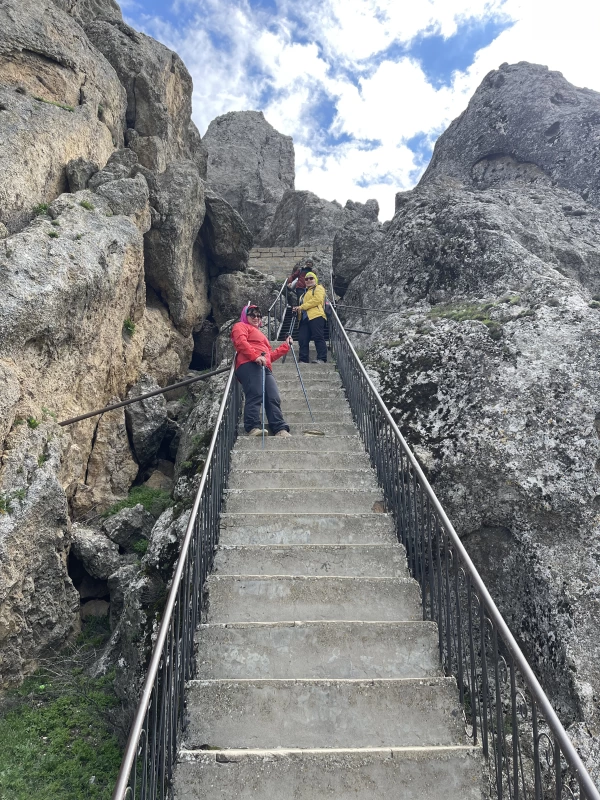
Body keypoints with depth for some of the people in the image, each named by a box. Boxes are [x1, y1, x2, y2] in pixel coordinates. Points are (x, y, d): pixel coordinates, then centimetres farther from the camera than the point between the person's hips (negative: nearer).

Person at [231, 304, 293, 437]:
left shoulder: (259, 334, 43)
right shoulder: (241, 326, 17)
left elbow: (270, 355, 40)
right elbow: (240, 341, -6)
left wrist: (286, 346, 40)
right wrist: (255, 356, -19)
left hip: (265, 369, 8)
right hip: (250, 365, -8)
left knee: (274, 399, -11)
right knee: (255, 395, -25)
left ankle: (280, 430, -21)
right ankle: (253, 427, -34)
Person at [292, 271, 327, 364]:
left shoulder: (318, 288, 8)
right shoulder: (306, 292, 33)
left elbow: (317, 300, -10)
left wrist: (302, 307, -11)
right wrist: (297, 309, 6)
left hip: (316, 316, -8)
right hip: (304, 318, 8)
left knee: (318, 338, -14)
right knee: (302, 339, -1)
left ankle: (321, 359, -17)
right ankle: (303, 359, 0)